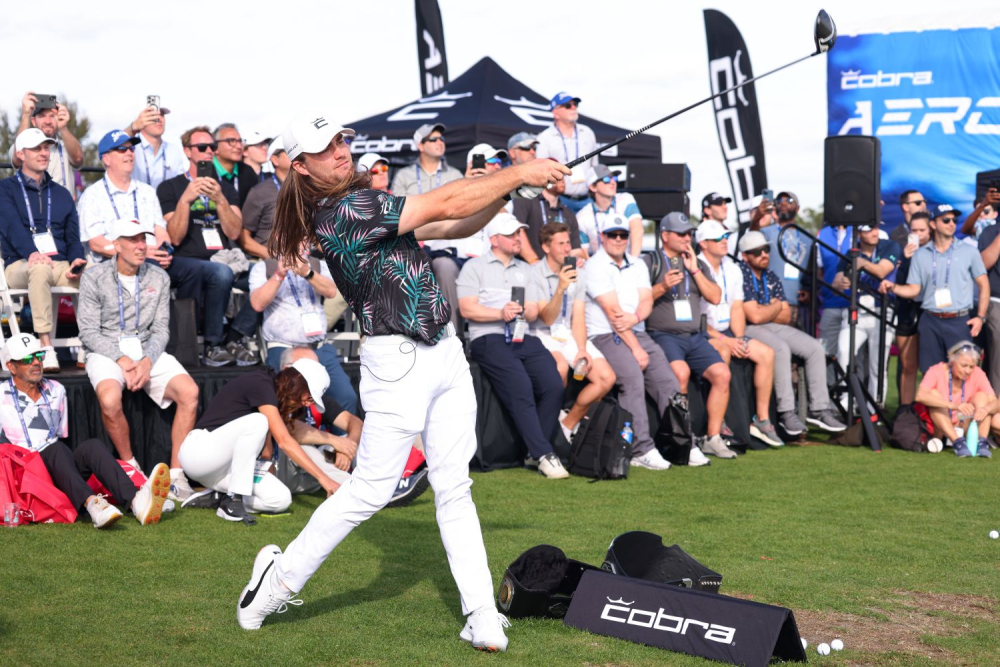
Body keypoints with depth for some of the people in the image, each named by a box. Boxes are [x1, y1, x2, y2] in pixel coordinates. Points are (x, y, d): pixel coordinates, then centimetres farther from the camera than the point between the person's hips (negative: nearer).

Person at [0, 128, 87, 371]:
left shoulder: (61, 193, 24)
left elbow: (73, 235, 16)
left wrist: (77, 261, -9)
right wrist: (31, 253, -30)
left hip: (60, 265, 4)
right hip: (21, 265, -4)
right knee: (40, 270, -40)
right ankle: (47, 349, -44)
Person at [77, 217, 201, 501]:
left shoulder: (159, 278, 8)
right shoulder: (94, 277, -2)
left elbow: (161, 330, 5)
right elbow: (89, 332, -6)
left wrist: (147, 361, -14)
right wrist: (123, 361, -18)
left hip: (147, 350, 3)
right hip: (105, 352, -3)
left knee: (189, 392, -23)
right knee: (110, 400, -35)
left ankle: (176, 475, -17)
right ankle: (131, 468, -11)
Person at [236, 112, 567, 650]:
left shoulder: (368, 200, 15)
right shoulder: (342, 212, -16)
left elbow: (454, 227, 16)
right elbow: (444, 205, -19)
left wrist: (509, 190, -1)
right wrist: (517, 173, -13)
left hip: (445, 353, 9)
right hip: (397, 362, -9)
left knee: (454, 488, 6)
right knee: (370, 490, -3)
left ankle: (482, 619, 8)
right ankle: (279, 577, 16)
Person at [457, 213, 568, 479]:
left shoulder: (525, 270, 26)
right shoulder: (474, 267, 12)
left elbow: (534, 312, 15)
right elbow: (467, 309, 0)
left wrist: (521, 311, -8)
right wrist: (500, 313, -13)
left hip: (525, 338, 5)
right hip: (490, 338, -5)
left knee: (554, 386, -20)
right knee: (521, 389, -27)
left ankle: (535, 452, -9)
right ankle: (544, 455, -24)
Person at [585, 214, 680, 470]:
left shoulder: (637, 265, 19)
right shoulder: (595, 266, -3)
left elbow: (647, 300, 6)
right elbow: (613, 311, -10)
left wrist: (635, 317, -18)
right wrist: (635, 349, -14)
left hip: (639, 334, 7)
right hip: (604, 336, -7)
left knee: (668, 381, -9)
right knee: (632, 378, -29)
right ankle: (641, 449, -30)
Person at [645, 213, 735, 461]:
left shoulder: (698, 264, 21)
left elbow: (715, 297, 10)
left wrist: (694, 270, 3)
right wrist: (662, 287, -18)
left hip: (695, 336, 5)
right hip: (663, 335, -5)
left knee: (722, 373, -16)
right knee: (680, 372, -33)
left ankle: (713, 438, -6)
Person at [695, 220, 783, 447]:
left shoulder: (732, 269, 12)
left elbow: (736, 308, 12)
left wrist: (740, 339, -6)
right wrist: (724, 340, -18)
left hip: (726, 332, 7)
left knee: (766, 353, -9)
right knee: (722, 351, -36)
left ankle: (762, 419, -4)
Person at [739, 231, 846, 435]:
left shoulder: (771, 278, 14)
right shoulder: (740, 275, -12)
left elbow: (786, 317, 11)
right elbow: (754, 316, -19)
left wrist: (765, 311, -7)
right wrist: (776, 306, -1)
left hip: (773, 327, 8)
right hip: (747, 329, -8)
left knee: (815, 348, -7)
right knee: (781, 348, -35)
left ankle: (819, 409, -6)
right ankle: (786, 412, -30)